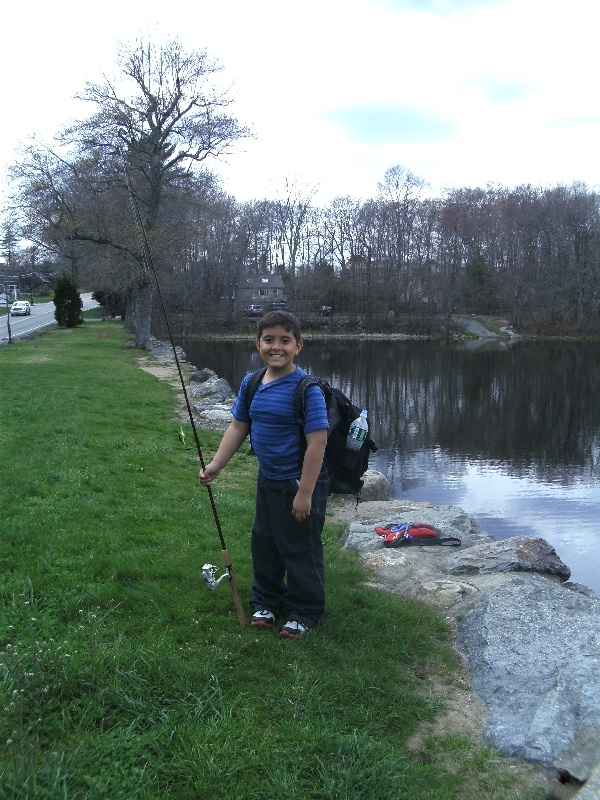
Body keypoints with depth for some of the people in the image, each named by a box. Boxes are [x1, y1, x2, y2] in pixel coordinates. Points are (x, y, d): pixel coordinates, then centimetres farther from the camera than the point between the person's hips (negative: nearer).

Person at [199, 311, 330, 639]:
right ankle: (267, 601, 41)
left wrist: (305, 493, -24)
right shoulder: (251, 384, 0)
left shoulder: (306, 389, -21)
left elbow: (317, 443, -23)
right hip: (267, 480, 7)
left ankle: (304, 613, 27)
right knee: (263, 543, 20)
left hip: (299, 484, -7)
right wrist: (215, 465, 2)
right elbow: (238, 427, 9)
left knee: (300, 550, 7)